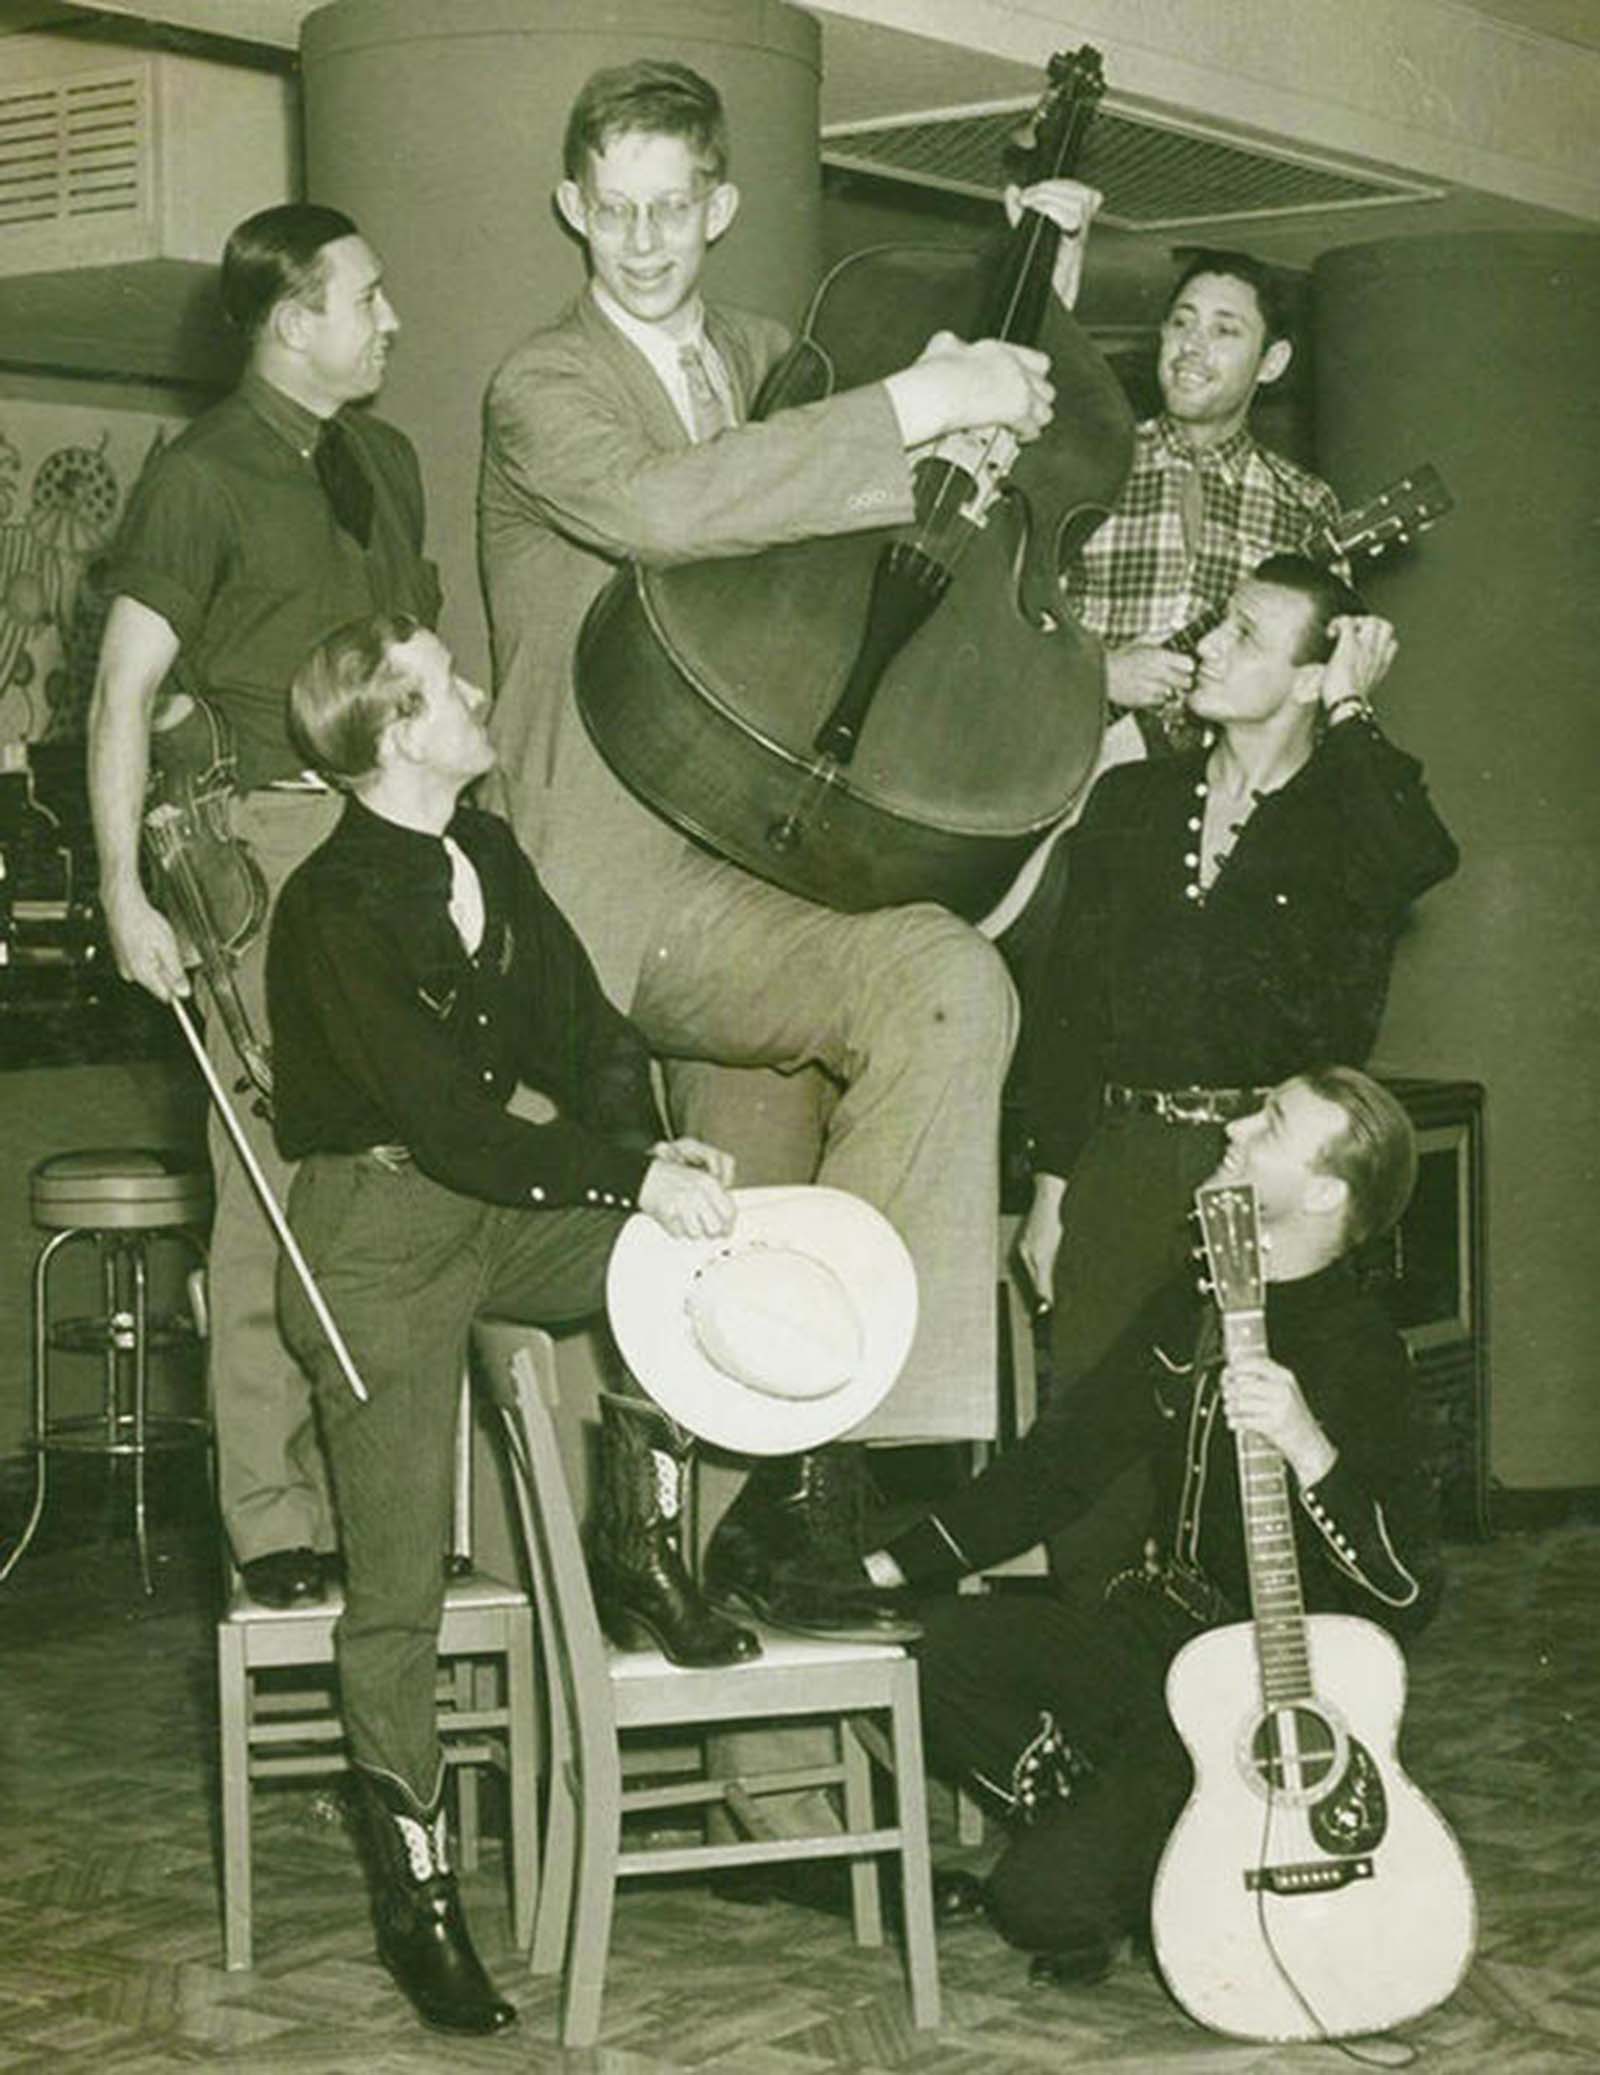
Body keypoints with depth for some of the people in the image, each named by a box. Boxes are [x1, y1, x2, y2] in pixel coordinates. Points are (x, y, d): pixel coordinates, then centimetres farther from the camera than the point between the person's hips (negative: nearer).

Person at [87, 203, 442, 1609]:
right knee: (278, 1191, -6)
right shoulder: (204, 477, -1)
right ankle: (277, 1527, -1)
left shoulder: (385, 461, 18)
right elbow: (125, 694, -4)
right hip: (271, 842, -6)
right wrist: (126, 892, -12)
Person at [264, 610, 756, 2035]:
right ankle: (417, 1900, 5)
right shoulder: (333, 911, -18)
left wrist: (655, 1148, -11)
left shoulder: (487, 855, 6)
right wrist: (634, 1176, -24)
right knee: (399, 1592, -6)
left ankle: (642, 1547, 1)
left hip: (498, 1202, 7)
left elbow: (583, 1032, 7)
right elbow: (448, 1119, -23)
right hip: (378, 1231, -7)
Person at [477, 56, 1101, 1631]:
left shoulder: (761, 361, 18)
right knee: (944, 984, -28)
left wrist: (1034, 287, 14)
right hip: (622, 886, -8)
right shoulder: (543, 391, -5)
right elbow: (655, 504, -29)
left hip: (748, 870, 8)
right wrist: (916, 405, -28)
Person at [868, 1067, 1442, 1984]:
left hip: (1270, 1694, -8)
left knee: (1051, 1902, -20)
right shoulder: (1195, 1302, 6)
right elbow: (1064, 1460, 13)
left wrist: (1308, 1449, -42)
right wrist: (892, 1564, 7)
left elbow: (1409, 1594, -27)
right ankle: (1097, 1826, 8)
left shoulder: (1357, 1351, -20)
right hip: (1155, 1625, 8)